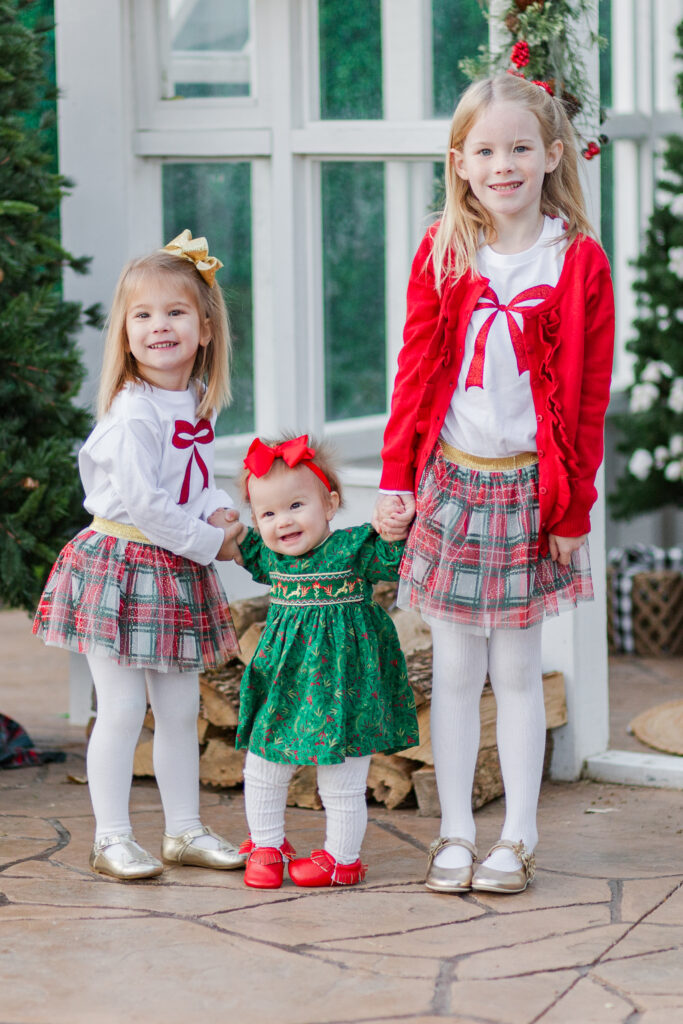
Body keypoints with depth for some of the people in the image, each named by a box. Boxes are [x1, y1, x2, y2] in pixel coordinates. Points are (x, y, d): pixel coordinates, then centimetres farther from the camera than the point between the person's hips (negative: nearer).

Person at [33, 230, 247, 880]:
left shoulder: (198, 403, 6)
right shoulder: (133, 413, -19)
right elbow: (140, 502, -22)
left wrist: (221, 511, -2)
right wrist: (210, 542, -15)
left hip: (179, 571, 8)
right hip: (123, 564, -8)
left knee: (180, 708, 13)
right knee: (122, 709, -4)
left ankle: (184, 831, 23)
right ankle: (111, 840, 5)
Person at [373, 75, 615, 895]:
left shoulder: (579, 263, -5)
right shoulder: (441, 255, 1)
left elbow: (588, 397, -3)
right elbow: (414, 373, 4)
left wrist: (574, 509, -4)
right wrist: (395, 480, -1)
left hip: (528, 486, -2)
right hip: (449, 480, 2)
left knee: (516, 671, 6)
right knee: (454, 668, 7)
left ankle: (518, 836, 15)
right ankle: (456, 832, 16)